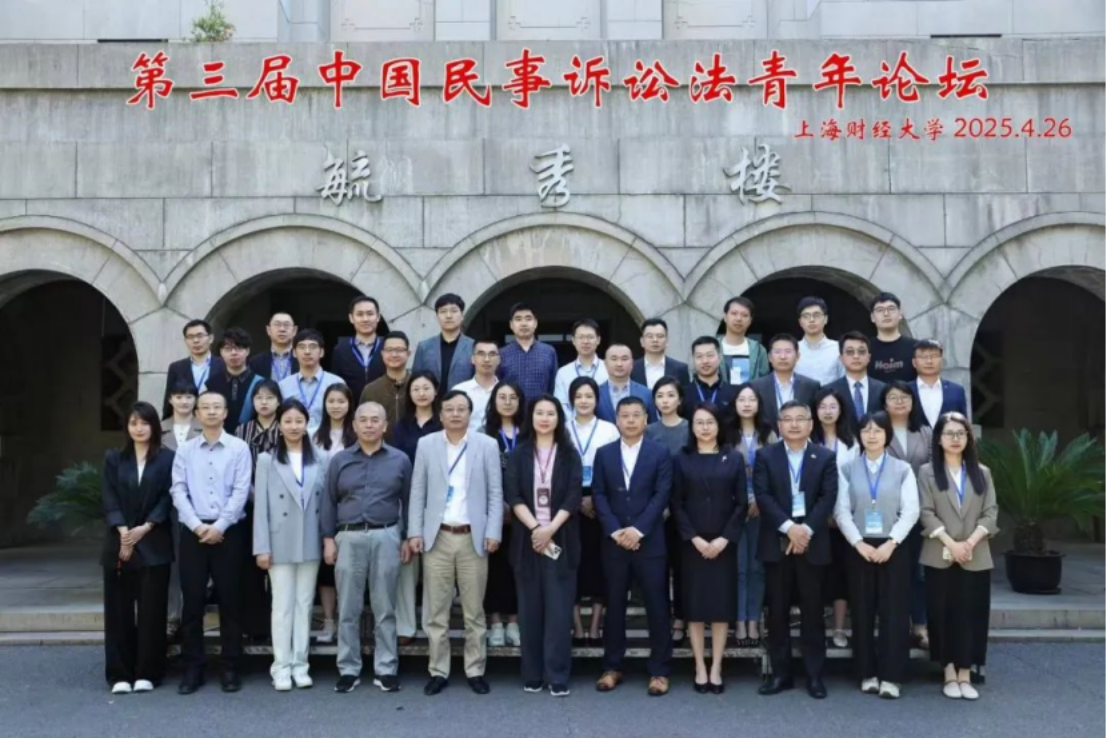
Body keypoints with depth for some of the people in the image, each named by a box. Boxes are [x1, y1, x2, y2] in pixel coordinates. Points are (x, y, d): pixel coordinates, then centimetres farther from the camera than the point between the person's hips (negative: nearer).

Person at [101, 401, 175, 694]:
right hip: (119, 543, 2)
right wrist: (122, 531, -12)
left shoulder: (167, 458, 2)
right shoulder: (114, 458, 10)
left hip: (154, 544, -2)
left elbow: (168, 498, -3)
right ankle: (120, 674, 11)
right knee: (119, 610, 5)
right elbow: (108, 498, 1)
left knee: (151, 610, 1)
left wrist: (145, 528, -14)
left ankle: (147, 672, 9)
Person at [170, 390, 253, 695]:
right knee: (192, 600, 4)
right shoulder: (184, 450, 7)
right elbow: (178, 491, 1)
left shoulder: (239, 448, 1)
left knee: (229, 600, 3)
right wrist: (197, 526, -11)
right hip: (193, 531, 2)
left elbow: (241, 491, -5)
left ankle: (230, 667, 12)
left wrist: (219, 526, -12)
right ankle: (192, 668, 14)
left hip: (228, 531, -1)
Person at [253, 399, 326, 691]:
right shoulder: (267, 460, 1)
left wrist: (328, 539, 0)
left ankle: (300, 664, 16)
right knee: (283, 605, 3)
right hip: (280, 543, -2)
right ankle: (281, 667, 11)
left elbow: (324, 503, 5)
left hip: (310, 543, 2)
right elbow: (261, 506, -3)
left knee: (304, 604, 8)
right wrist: (262, 547, -7)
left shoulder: (318, 461, 4)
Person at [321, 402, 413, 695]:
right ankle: (348, 670, 14)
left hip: (386, 537, -1)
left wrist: (407, 538, 2)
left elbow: (408, 501, 7)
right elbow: (329, 502, 8)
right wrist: (328, 538, 1)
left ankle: (385, 670, 12)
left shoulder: (400, 460, 6)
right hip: (349, 538, 1)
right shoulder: (339, 460, 9)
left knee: (385, 609, 4)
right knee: (348, 610, 5)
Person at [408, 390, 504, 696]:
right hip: (437, 537, 1)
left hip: (473, 537, -1)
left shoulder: (487, 445, 4)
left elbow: (495, 493, 2)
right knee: (435, 610, 5)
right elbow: (418, 492, 6)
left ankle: (475, 671, 17)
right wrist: (415, 532, -1)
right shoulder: (426, 445, 7)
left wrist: (493, 533, -6)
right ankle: (438, 671, 16)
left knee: (474, 610, 6)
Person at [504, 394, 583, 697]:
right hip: (527, 538, 1)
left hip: (560, 539, -1)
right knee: (530, 608, 5)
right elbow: (513, 495, -3)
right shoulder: (518, 454, 8)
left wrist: (551, 528, -15)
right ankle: (532, 675, 13)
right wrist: (534, 527, -15)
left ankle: (558, 676, 2)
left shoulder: (569, 455, 6)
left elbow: (574, 496, -3)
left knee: (559, 608, -3)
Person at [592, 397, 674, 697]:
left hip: (650, 541, -2)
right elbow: (599, 495, 2)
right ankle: (613, 667, 19)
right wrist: (616, 531, -10)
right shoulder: (604, 454, 8)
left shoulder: (660, 453, 2)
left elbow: (661, 496, -6)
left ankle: (659, 671, 12)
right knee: (614, 605, 8)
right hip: (614, 542, 2)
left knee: (657, 606, 2)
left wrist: (637, 530, -15)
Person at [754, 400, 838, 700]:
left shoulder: (825, 457, 6)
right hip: (776, 543, 0)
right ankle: (781, 673, 14)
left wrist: (806, 529, -15)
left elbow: (828, 497, -4)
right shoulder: (765, 456, 4)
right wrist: (788, 527, -16)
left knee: (812, 611, 5)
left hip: (812, 542, 0)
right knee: (777, 611, 5)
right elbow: (762, 496, -6)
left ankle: (815, 675, 14)